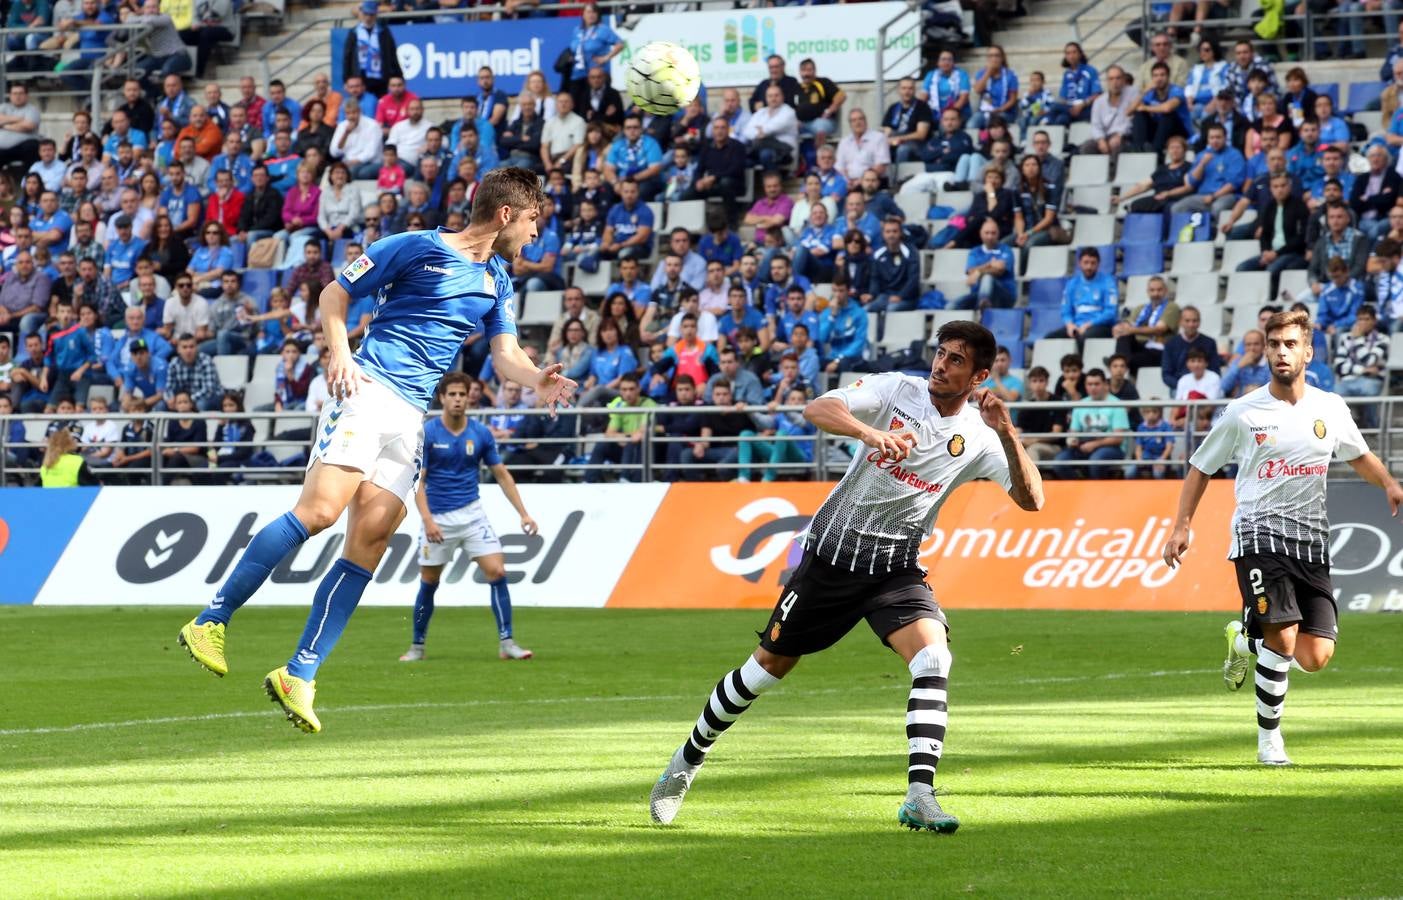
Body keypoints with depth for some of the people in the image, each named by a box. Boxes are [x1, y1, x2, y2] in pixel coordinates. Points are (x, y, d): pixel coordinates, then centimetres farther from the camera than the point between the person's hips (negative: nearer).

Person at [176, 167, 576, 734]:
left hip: (412, 419, 6)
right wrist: (340, 353, -12)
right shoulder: (418, 248, 1)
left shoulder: (497, 282, 20)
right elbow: (335, 293, 5)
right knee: (320, 510, -22)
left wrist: (539, 380, -8)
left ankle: (298, 675, -6)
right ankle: (212, 621, -17)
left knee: (371, 539, -7)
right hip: (370, 389, -6)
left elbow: (506, 356, 14)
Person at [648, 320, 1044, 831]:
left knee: (933, 658, -24)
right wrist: (872, 433, -43)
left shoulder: (978, 436, -6)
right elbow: (817, 410, -24)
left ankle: (919, 797, -27)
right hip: (832, 553, -1)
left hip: (896, 568, 1)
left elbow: (1031, 499, -16)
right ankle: (688, 759, 31)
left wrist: (1007, 433, -30)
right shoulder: (897, 390, -10)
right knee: (769, 665, 10)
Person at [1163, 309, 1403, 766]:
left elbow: (1360, 456, 24)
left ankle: (1245, 639, 26)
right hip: (1259, 535, -3)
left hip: (1311, 541, 3)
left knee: (1315, 657, -5)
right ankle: (1269, 739, -3)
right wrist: (1182, 526, 3)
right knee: (1284, 638, -20)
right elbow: (1201, 468, 10)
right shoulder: (1242, 414, 0)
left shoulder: (1330, 408, 7)